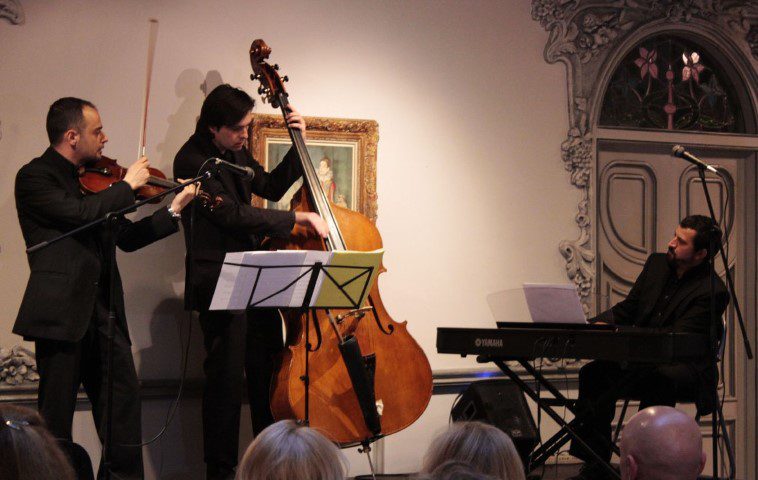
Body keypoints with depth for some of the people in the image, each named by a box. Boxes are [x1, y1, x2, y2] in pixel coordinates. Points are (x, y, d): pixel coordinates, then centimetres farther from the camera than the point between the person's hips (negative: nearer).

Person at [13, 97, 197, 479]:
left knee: (124, 398, 5)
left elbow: (126, 237, 17)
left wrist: (173, 211, 9)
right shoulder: (34, 177, -7)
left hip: (102, 310, 7)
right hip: (62, 311, -7)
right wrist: (127, 186, -10)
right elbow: (80, 213, -22)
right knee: (57, 413, 0)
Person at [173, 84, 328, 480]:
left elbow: (271, 187, 23)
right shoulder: (192, 161, -15)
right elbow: (232, 214, -21)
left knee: (268, 373, 11)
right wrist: (298, 218, -18)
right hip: (218, 283, -8)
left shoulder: (235, 153, 12)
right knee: (226, 380, -6)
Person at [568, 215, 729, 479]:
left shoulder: (712, 292, -14)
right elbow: (627, 309, 16)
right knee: (594, 373, -18)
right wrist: (598, 324, -5)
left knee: (661, 379, -39)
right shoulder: (657, 264, 9)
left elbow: (678, 338, -23)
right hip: (641, 362, 7)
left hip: (687, 367, -6)